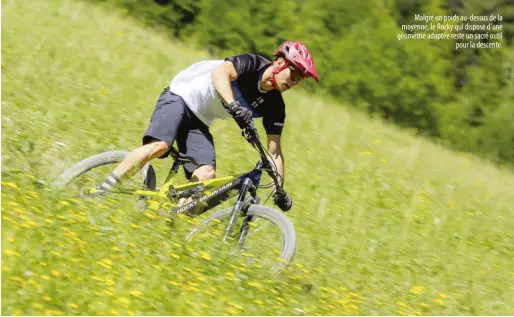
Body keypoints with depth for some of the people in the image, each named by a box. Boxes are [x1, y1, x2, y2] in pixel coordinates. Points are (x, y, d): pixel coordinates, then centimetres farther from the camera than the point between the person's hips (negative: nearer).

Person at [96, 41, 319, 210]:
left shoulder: (274, 106, -2)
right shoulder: (252, 64, -18)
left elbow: (274, 151, 1)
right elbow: (220, 73, -37)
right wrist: (234, 107, -52)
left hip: (199, 123, 6)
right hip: (180, 98, -6)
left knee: (206, 176, -18)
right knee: (159, 146, -30)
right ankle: (101, 192, -20)